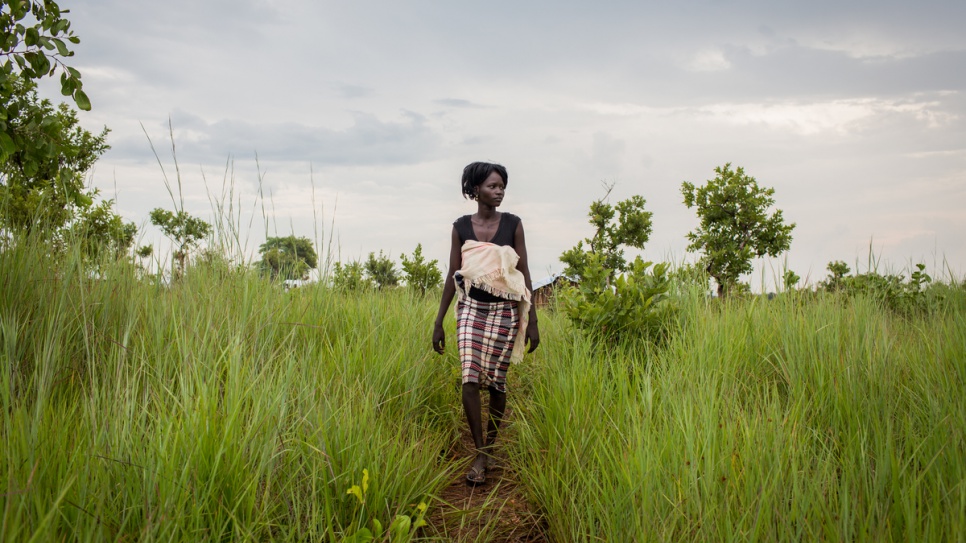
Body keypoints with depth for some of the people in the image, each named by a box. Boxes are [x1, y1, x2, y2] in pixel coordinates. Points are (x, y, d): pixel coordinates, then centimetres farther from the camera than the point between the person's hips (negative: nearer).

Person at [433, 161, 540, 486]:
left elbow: (524, 273, 2)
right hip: (471, 309, 0)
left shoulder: (513, 224, 1)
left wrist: (533, 321, -1)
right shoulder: (461, 227, 3)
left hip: (504, 311, 0)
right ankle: (479, 454, -1)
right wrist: (439, 322, 4)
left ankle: (489, 449, 21)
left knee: (496, 383, 3)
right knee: (470, 381, -11)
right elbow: (452, 276, 6)